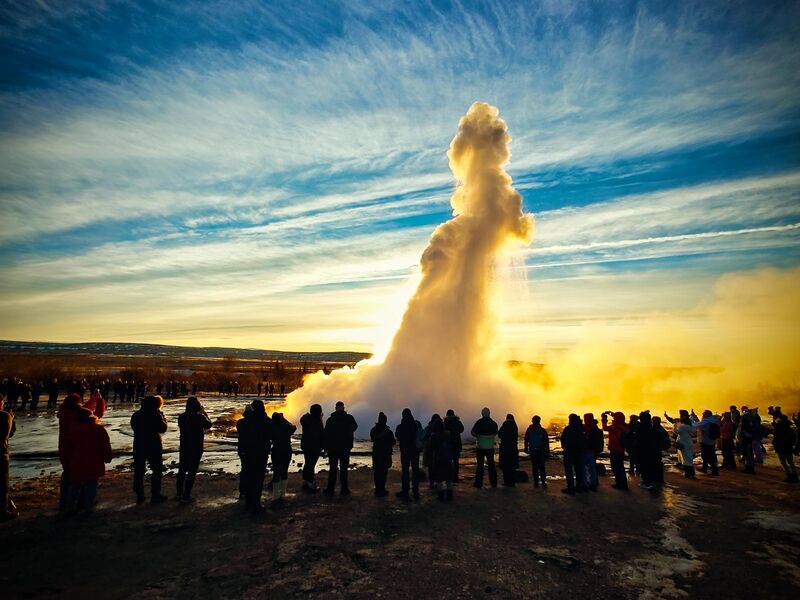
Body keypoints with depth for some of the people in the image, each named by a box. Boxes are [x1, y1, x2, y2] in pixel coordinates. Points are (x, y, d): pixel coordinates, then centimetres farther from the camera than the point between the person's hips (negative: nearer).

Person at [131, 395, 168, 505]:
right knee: (157, 470, 7)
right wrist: (164, 420, 4)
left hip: (139, 446, 5)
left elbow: (133, 427, 14)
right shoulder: (156, 415, -14)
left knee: (138, 471, 13)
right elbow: (163, 428, -11)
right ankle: (155, 495, 8)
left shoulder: (136, 415, 2)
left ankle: (139, 496, 17)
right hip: (154, 446, -5)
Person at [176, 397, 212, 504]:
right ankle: (186, 496, 7)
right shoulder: (200, 417, -18)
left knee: (182, 470, 20)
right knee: (192, 472, 4)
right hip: (196, 448, -5)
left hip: (184, 447, 5)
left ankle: (179, 493, 33)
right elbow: (209, 425, -1)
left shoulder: (181, 416, -5)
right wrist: (204, 413, 7)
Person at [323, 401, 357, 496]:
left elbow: (326, 434, -3)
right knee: (344, 468, 6)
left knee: (332, 469, 7)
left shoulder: (330, 419, -5)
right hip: (345, 448, 0)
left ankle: (330, 489, 9)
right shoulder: (349, 418, -5)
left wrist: (326, 447, 3)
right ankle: (344, 490, 7)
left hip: (333, 447, 0)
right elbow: (355, 427, 14)